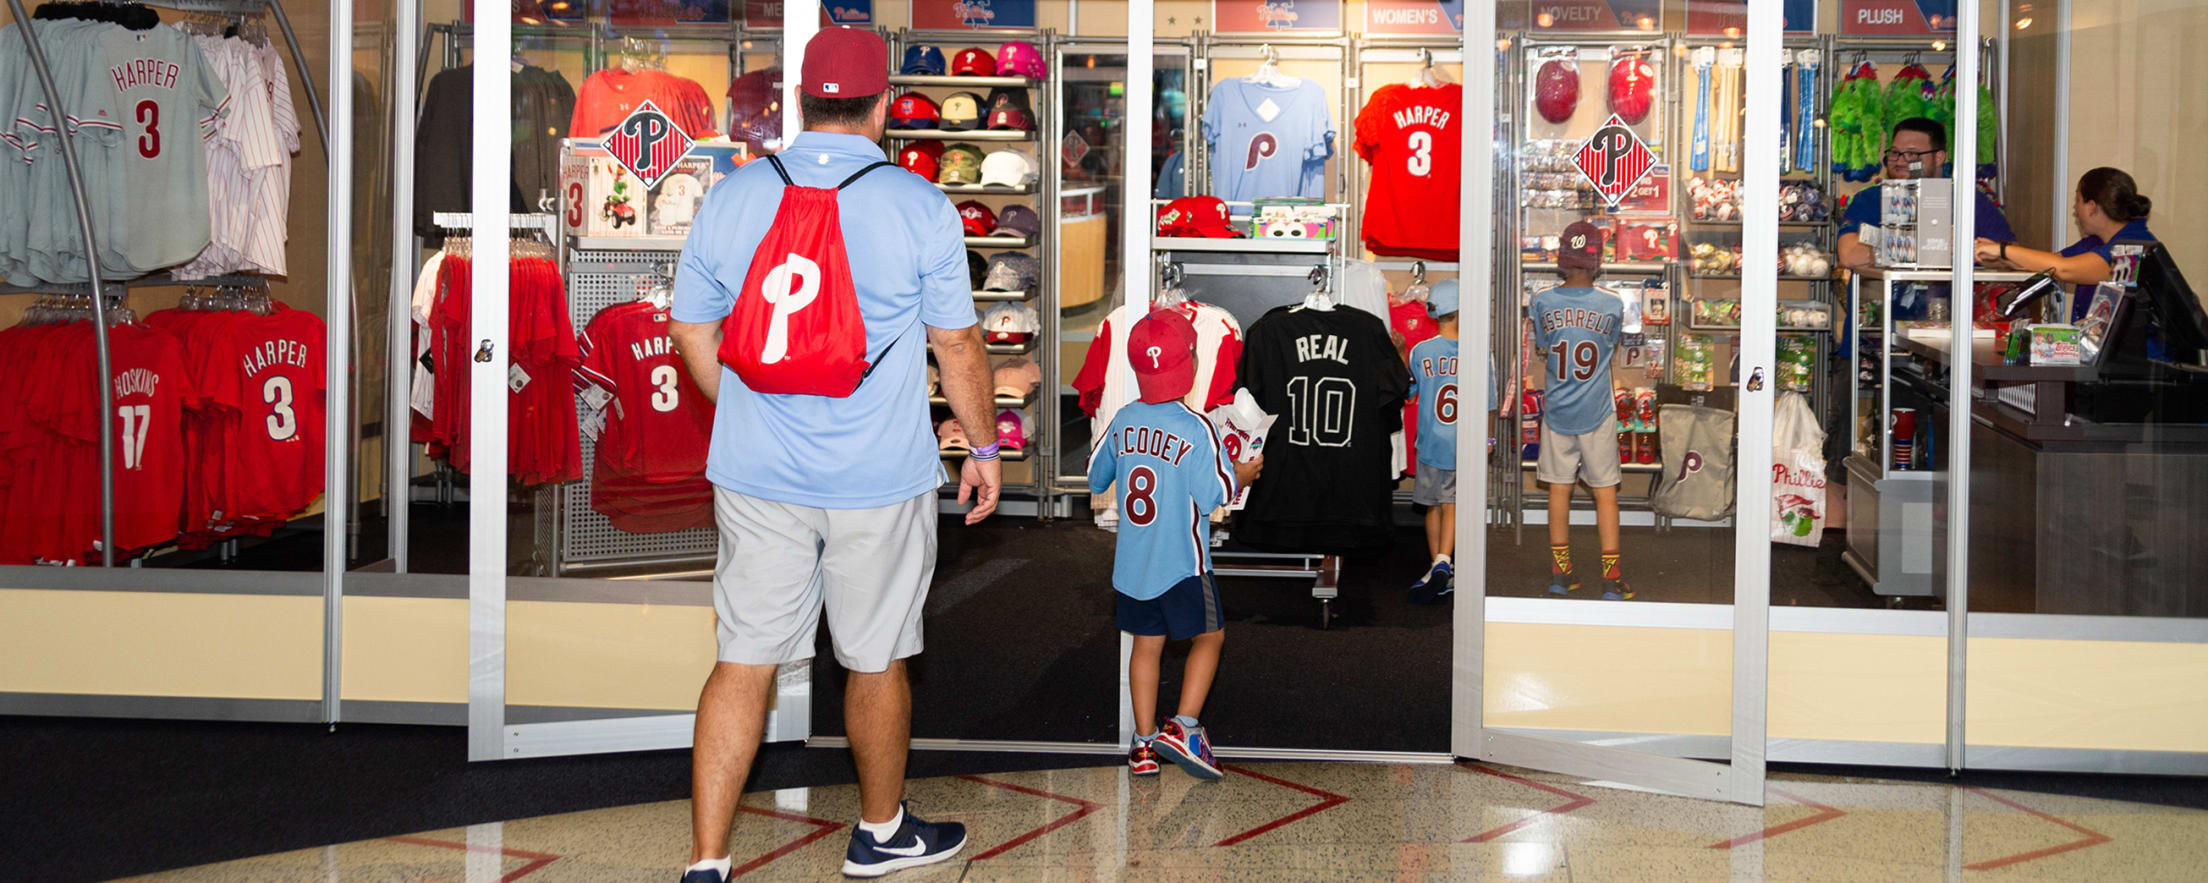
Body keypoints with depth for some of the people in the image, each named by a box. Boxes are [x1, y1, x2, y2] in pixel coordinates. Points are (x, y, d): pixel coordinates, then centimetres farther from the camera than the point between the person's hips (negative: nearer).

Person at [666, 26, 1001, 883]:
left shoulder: (730, 197, -1)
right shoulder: (918, 207, -10)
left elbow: (692, 334, 8)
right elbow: (957, 343, -5)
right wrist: (983, 446, 9)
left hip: (756, 477, 2)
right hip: (879, 482, -2)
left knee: (743, 661, 7)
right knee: (878, 660, 15)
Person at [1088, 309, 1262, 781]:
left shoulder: (1124, 420, 0)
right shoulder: (1196, 429, -17)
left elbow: (1095, 476, 11)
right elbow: (1214, 495, -17)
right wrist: (1242, 475, 2)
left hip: (1131, 563, 5)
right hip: (1181, 563, -5)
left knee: (1147, 644, 12)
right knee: (1208, 636, 10)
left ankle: (1144, 742, 14)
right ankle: (1183, 726, -1)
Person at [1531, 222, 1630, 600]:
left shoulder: (1542, 303, -7)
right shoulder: (1612, 306, -11)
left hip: (1556, 411, 2)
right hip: (1597, 412, -2)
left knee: (1559, 489, 11)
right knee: (1605, 492, 5)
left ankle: (1560, 572, 16)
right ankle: (1611, 577, 5)